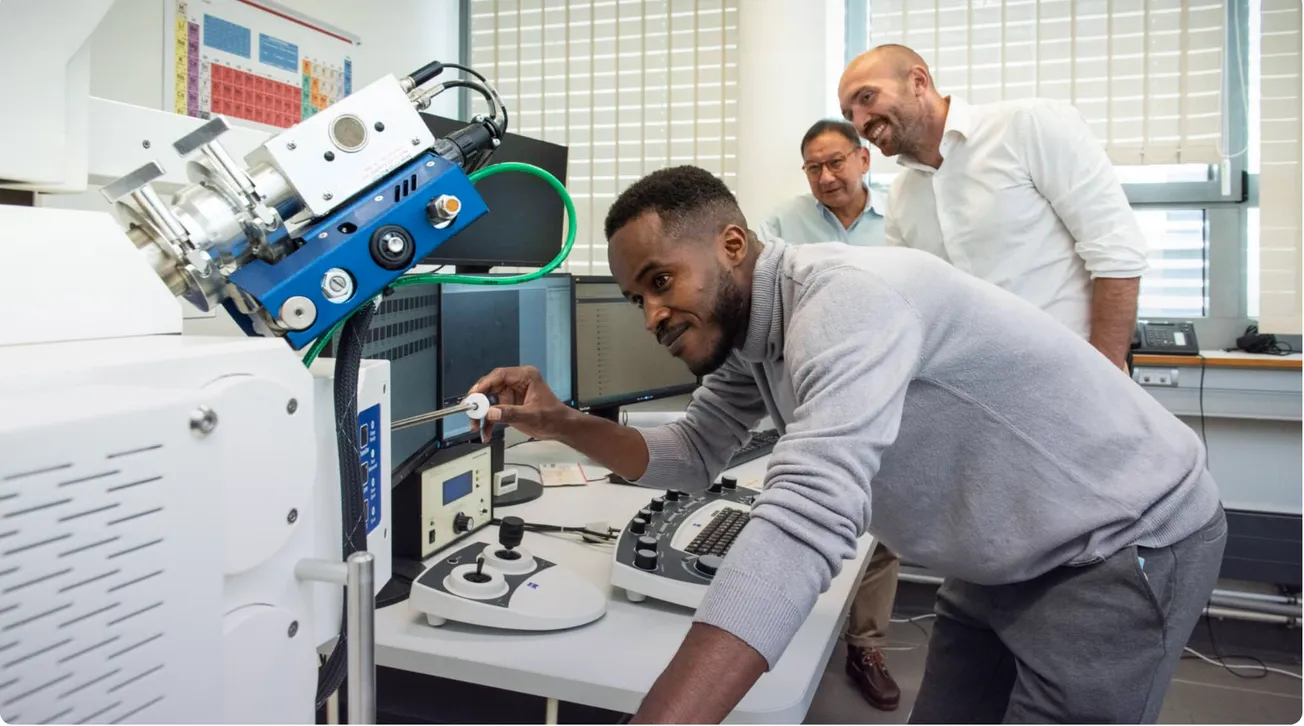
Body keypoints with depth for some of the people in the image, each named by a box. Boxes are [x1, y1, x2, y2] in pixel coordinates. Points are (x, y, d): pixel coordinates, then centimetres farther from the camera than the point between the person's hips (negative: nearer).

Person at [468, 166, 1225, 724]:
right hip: (1005, 562, 8)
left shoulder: (845, 297, -31)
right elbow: (695, 456, 6)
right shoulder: (747, 333, -1)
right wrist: (564, 425, -9)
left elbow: (804, 521, -43)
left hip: (1130, 541, -8)